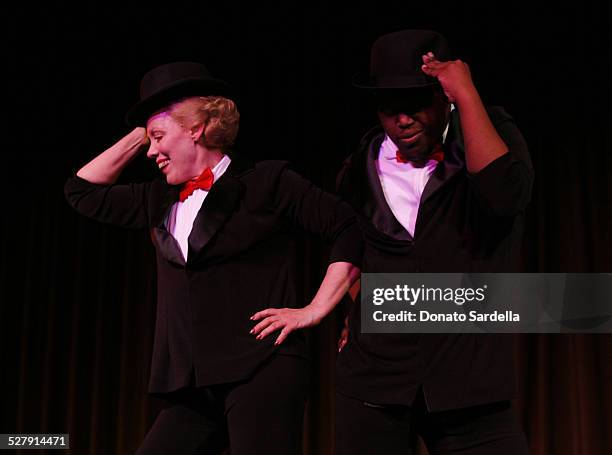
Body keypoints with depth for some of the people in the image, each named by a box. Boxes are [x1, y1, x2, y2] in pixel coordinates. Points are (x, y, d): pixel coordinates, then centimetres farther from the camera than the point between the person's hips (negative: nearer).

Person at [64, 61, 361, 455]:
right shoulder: (162, 200, 18)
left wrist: (315, 310, -8)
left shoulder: (266, 182, -1)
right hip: (193, 388, 7)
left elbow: (351, 229, -4)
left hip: (263, 373, -6)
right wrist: (137, 135, 19)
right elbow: (83, 191, 24)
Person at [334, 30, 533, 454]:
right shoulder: (360, 170, 5)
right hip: (372, 377, 2)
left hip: (468, 381, -2)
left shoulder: (489, 133, -2)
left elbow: (505, 195, -24)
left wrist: (467, 94, -21)